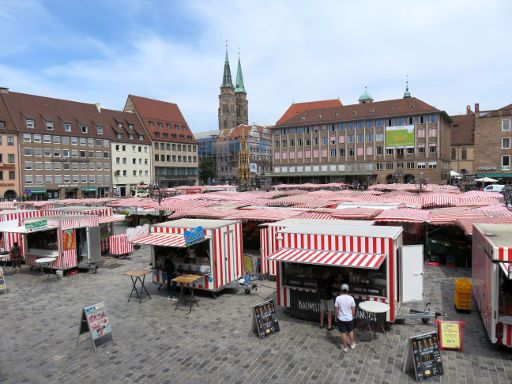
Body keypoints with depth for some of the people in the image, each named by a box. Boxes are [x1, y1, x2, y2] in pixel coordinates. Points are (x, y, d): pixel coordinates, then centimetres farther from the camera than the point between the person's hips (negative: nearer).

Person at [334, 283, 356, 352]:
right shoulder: (351, 298, -13)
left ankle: (344, 347, 25)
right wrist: (352, 316, 12)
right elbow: (353, 310, -5)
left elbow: (336, 310, -11)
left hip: (341, 319, -1)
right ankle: (352, 344, 38)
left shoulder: (338, 298, -16)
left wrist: (336, 317, 5)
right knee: (350, 331, 23)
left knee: (343, 333, 12)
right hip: (349, 318, 1)